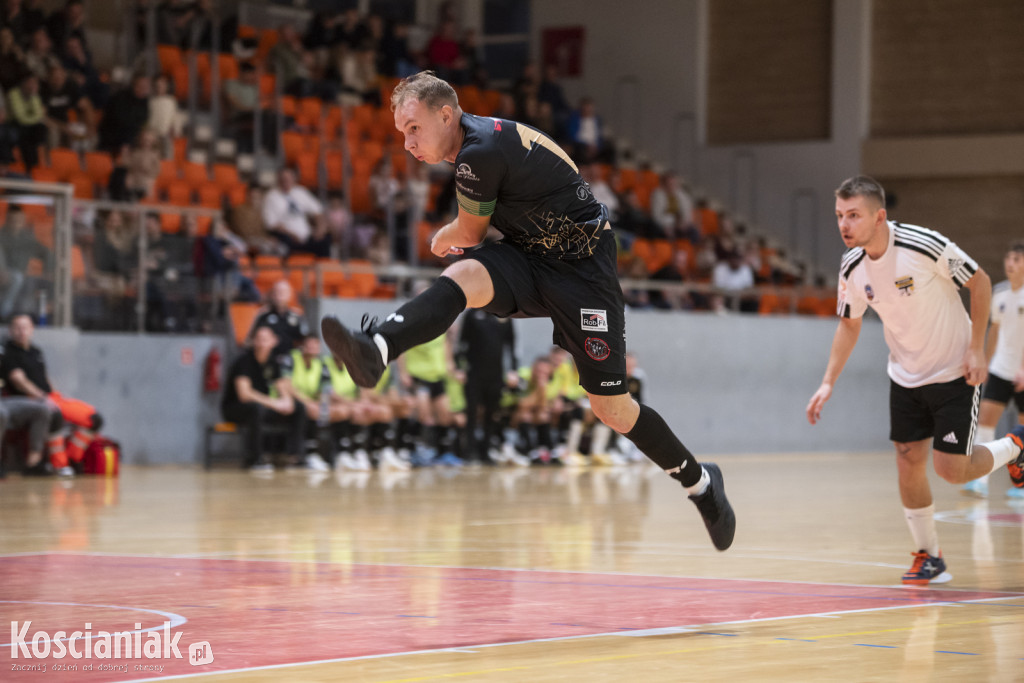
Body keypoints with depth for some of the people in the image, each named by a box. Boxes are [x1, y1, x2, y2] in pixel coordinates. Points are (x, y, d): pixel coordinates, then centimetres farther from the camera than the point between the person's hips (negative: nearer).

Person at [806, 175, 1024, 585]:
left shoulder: (924, 245, -26)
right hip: (905, 378, 5)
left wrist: (976, 349, -15)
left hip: (954, 372, -5)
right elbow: (849, 323, 9)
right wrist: (828, 383, 2)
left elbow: (980, 282, -13)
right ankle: (929, 557, 17)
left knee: (950, 469, -9)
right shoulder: (852, 268, -9)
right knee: (909, 464, 1)